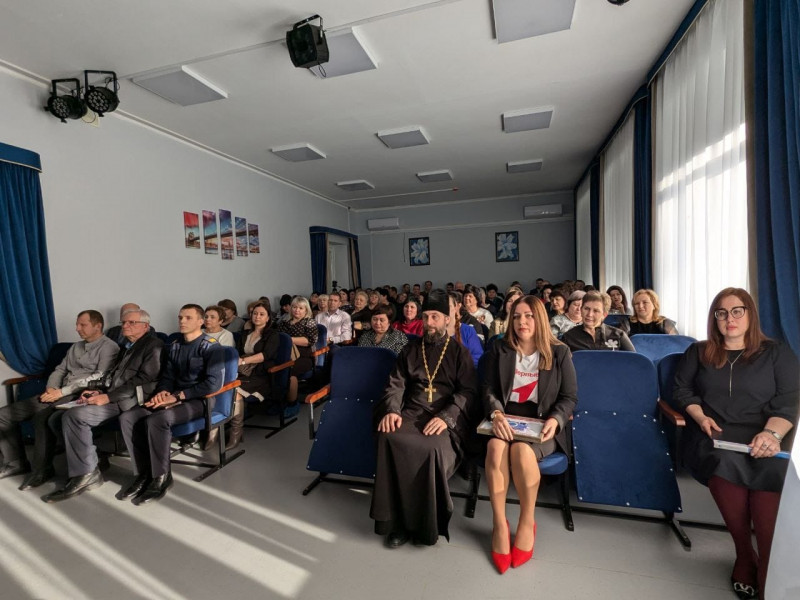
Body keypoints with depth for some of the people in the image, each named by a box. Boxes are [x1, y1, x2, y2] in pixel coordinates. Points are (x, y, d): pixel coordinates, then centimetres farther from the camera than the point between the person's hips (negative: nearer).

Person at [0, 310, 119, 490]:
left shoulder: (108, 347, -6)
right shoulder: (76, 347, 22)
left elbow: (100, 377, -17)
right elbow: (60, 370, 20)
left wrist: (62, 391, -18)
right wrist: (51, 388, -1)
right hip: (59, 395, 9)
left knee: (42, 417, -33)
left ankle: (42, 470, -15)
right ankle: (16, 462, 15)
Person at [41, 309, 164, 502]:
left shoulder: (153, 345, -7)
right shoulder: (127, 347, 24)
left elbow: (144, 381, -16)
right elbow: (111, 374, 22)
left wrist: (108, 397, -17)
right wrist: (97, 390, 1)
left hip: (129, 401, -9)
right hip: (111, 397, 9)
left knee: (75, 416, -23)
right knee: (57, 419, -4)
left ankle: (84, 475, -11)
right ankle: (89, 468, -1)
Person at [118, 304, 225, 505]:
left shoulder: (210, 347, -10)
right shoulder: (174, 346, 14)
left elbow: (213, 383, -19)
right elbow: (168, 376, 15)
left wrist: (177, 396, -19)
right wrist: (163, 392, -8)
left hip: (199, 401, -7)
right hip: (174, 398, 8)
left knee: (156, 420, -31)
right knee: (127, 418, -11)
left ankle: (161, 477, -13)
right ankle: (144, 473, -1)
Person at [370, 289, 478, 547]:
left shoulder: (459, 352, 10)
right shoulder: (411, 349, 18)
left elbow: (468, 391, 0)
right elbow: (396, 384, 12)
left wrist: (446, 417, -18)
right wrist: (392, 410, -10)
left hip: (446, 419, -2)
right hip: (411, 414, 3)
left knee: (432, 448, -34)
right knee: (389, 438, -29)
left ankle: (427, 522, -9)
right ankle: (399, 519, -14)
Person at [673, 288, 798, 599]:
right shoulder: (698, 352, 16)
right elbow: (682, 391, 15)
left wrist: (772, 433, -17)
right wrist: (700, 417, -4)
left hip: (766, 436, 0)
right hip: (714, 435, 1)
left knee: (772, 468, -33)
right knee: (724, 460, -31)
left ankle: (770, 572, -20)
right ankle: (744, 555, -9)